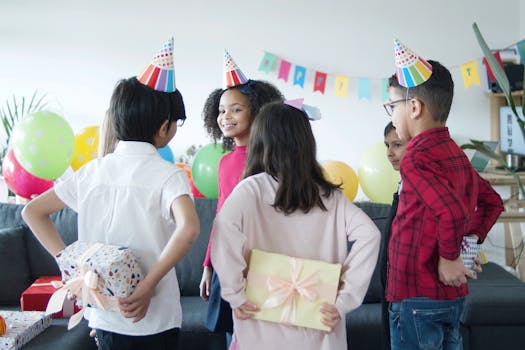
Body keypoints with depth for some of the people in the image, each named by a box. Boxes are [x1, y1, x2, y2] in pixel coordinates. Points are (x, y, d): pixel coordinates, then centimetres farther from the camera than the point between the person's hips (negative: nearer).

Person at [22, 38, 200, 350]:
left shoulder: (92, 171, 2)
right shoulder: (167, 174, -13)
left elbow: (33, 211, 8)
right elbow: (188, 228, -31)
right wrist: (148, 286, -24)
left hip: (104, 319, 4)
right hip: (154, 321, -4)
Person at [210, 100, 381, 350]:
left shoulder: (252, 188, -6)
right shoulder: (329, 195, 3)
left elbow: (225, 229, -24)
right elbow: (369, 234, -6)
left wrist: (235, 295, -15)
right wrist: (344, 300, -5)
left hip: (265, 330, -2)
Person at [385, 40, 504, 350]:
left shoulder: (417, 159, -17)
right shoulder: (455, 153, 9)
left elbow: (452, 212, -30)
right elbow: (492, 202, 20)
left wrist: (449, 257, -16)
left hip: (418, 299, -9)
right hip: (452, 294, 9)